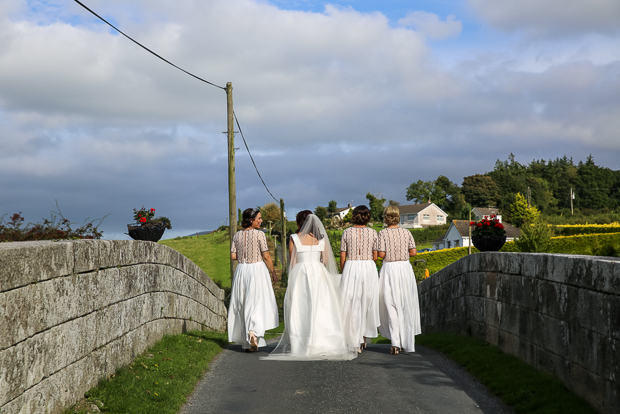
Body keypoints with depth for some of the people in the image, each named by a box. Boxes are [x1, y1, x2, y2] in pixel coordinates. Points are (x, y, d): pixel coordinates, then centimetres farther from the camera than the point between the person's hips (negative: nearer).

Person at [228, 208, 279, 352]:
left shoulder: (237, 235, 5)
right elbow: (266, 256, -8)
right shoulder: (259, 234, -8)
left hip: (241, 271, 5)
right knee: (259, 303, -2)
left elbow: (233, 256, 2)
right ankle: (253, 331, -27)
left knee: (243, 306, 10)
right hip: (257, 270, -5)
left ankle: (246, 343, 13)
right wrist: (273, 272, 2)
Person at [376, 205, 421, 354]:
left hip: (389, 269, -3)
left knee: (391, 307, 1)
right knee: (406, 306, 12)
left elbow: (381, 254, -11)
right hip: (405, 269, 3)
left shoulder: (383, 233, -7)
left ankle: (395, 343, -9)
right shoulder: (406, 232, 2)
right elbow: (413, 252, 1)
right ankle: (406, 343, 19)